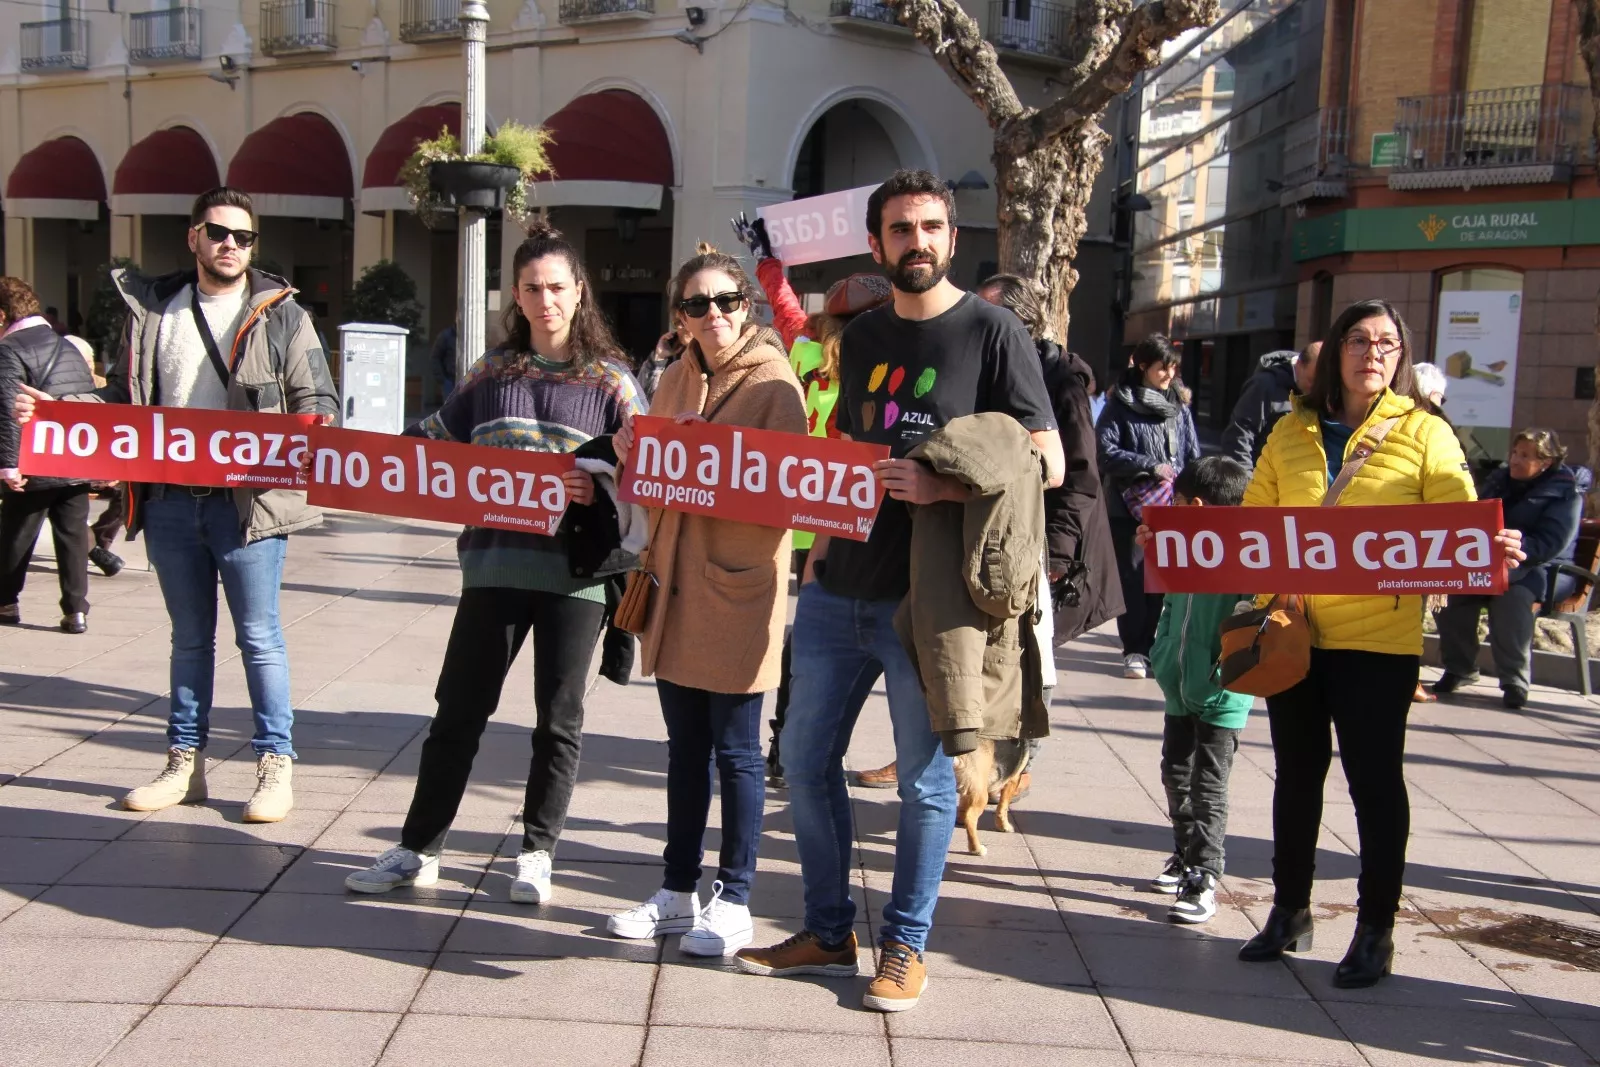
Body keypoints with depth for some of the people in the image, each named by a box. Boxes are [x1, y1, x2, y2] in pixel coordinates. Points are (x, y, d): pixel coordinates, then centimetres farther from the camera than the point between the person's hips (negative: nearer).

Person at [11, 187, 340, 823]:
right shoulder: (152, 311, 12)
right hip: (169, 501, 4)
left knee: (259, 635, 1)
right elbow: (120, 399, 17)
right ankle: (185, 764, 23)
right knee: (189, 637, 14)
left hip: (246, 500, -4)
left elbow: (316, 402, -1)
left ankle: (276, 766, 10)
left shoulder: (281, 316, 2)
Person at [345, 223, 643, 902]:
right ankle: (418, 849, 18)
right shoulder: (494, 370, 13)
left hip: (574, 568, -2)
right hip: (495, 560, 3)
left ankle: (537, 853, 22)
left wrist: (601, 489, -21)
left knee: (559, 718, 7)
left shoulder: (610, 377, 3)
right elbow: (436, 436, 20)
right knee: (459, 708, 6)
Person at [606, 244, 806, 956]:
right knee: (685, 746, 15)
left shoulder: (773, 383, -8)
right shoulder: (677, 379, 12)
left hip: (737, 588, -6)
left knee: (735, 751, 3)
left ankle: (734, 900, 16)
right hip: (675, 584, 6)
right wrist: (634, 457, -2)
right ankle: (678, 892, 27)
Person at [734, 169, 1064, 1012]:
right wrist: (819, 553, 12)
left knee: (925, 780, 4)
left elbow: (1046, 462, -8)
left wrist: (939, 488, -20)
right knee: (805, 761, 10)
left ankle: (905, 946, 21)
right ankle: (828, 933, 26)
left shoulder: (990, 331, -4)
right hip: (837, 591, 6)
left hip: (927, 598, -6)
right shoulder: (860, 338, 13)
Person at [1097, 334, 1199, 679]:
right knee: (1132, 579, 1)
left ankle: (1147, 646, 14)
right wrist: (1151, 466, -15)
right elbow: (1106, 452, -12)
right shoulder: (1120, 404, -4)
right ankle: (1134, 650, 10)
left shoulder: (1180, 406, 9)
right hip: (1127, 508, -3)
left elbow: (1193, 457, 13)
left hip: (1170, 509, 3)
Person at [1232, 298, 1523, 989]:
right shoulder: (1293, 432, 8)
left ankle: (1375, 931, 17)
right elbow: (1252, 522, 11)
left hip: (1377, 638, -3)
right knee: (1296, 775, 14)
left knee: (1374, 779, 3)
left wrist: (1492, 552, -27)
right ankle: (1289, 912, 29)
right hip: (1291, 630, 4)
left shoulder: (1424, 432, -1)